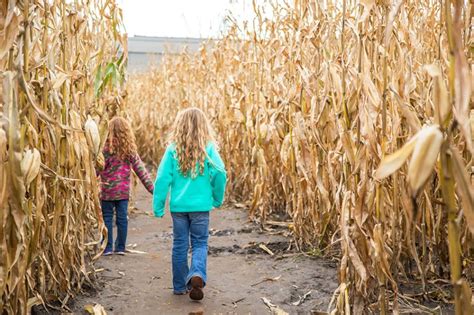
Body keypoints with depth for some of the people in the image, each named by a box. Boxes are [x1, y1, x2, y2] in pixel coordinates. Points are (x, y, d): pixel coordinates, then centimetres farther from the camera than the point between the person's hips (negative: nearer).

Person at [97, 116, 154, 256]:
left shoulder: (105, 147, -12)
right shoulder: (130, 149, -1)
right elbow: (140, 170, -1)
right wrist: (152, 188, 2)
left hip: (107, 190, -3)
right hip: (123, 190, 3)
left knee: (107, 218, 7)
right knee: (122, 218, 10)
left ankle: (107, 248, 12)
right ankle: (120, 247, 18)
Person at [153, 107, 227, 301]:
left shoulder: (173, 148, -3)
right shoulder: (208, 147, -6)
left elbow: (162, 178, -6)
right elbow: (220, 173, -11)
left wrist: (158, 206, 1)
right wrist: (218, 199, 4)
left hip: (178, 205, 1)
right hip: (201, 205, -1)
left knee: (180, 245, 14)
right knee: (200, 244, 10)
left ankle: (180, 286, 22)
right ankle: (197, 275, -15)